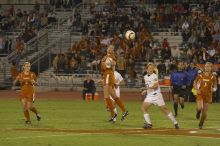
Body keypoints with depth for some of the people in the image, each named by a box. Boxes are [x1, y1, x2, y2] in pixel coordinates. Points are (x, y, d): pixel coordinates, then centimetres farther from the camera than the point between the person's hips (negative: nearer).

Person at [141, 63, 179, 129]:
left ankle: (175, 123, 5)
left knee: (164, 109, -3)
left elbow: (155, 86, -22)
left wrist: (146, 88, -26)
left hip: (156, 95, -6)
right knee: (143, 108, -9)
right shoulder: (145, 77, 10)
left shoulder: (154, 76, -11)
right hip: (149, 95, 6)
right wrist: (145, 91, 6)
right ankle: (148, 124, -4)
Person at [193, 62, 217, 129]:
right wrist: (197, 89, -6)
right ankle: (198, 111, 17)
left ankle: (201, 124, 25)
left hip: (208, 95, 1)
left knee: (204, 111, 3)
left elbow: (215, 87, 3)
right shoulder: (200, 75, -2)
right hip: (200, 93, -1)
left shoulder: (213, 77, -4)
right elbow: (195, 83, 9)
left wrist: (213, 89, -20)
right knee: (200, 108, -22)